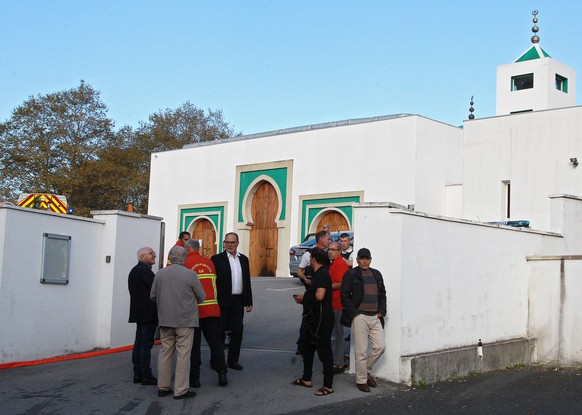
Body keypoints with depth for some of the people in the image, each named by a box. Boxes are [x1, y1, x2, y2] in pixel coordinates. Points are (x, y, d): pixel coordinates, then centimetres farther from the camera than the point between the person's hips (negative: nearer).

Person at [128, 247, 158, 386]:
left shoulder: (134, 270, 17)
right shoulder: (145, 270, -15)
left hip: (139, 312, 10)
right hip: (148, 313, -10)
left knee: (139, 343, 11)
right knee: (146, 344, -7)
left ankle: (137, 374, 15)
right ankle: (146, 375, -4)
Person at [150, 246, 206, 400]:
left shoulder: (160, 274, 0)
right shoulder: (190, 274, -11)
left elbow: (153, 296, 8)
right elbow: (202, 297, -2)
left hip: (165, 319, 4)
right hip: (185, 319, -4)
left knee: (165, 352, 12)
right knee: (183, 354, 0)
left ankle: (163, 387, 18)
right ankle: (181, 390, 2)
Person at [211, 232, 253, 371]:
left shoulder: (243, 259, 12)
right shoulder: (217, 259, -4)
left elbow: (247, 282, 14)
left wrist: (249, 302, 11)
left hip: (238, 301, 5)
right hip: (222, 302, -4)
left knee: (237, 332, 7)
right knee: (220, 332, 3)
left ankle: (233, 360, 19)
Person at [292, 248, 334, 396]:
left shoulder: (322, 274, -17)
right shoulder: (318, 274, 15)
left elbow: (319, 296, -28)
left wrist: (304, 297, -13)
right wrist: (303, 298, 12)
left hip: (322, 319, -11)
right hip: (313, 317, 11)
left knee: (324, 351, -3)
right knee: (305, 345, 19)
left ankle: (328, 386, 4)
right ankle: (306, 379, 31)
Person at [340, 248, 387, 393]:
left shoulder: (376, 274, 15)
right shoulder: (351, 274, -3)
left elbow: (382, 294, 20)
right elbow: (344, 295, -6)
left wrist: (382, 311, 8)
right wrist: (354, 313, -11)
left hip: (375, 317, 6)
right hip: (359, 317, -6)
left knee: (380, 346, 2)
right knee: (361, 351, -2)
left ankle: (366, 370, 24)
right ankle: (361, 380, 10)